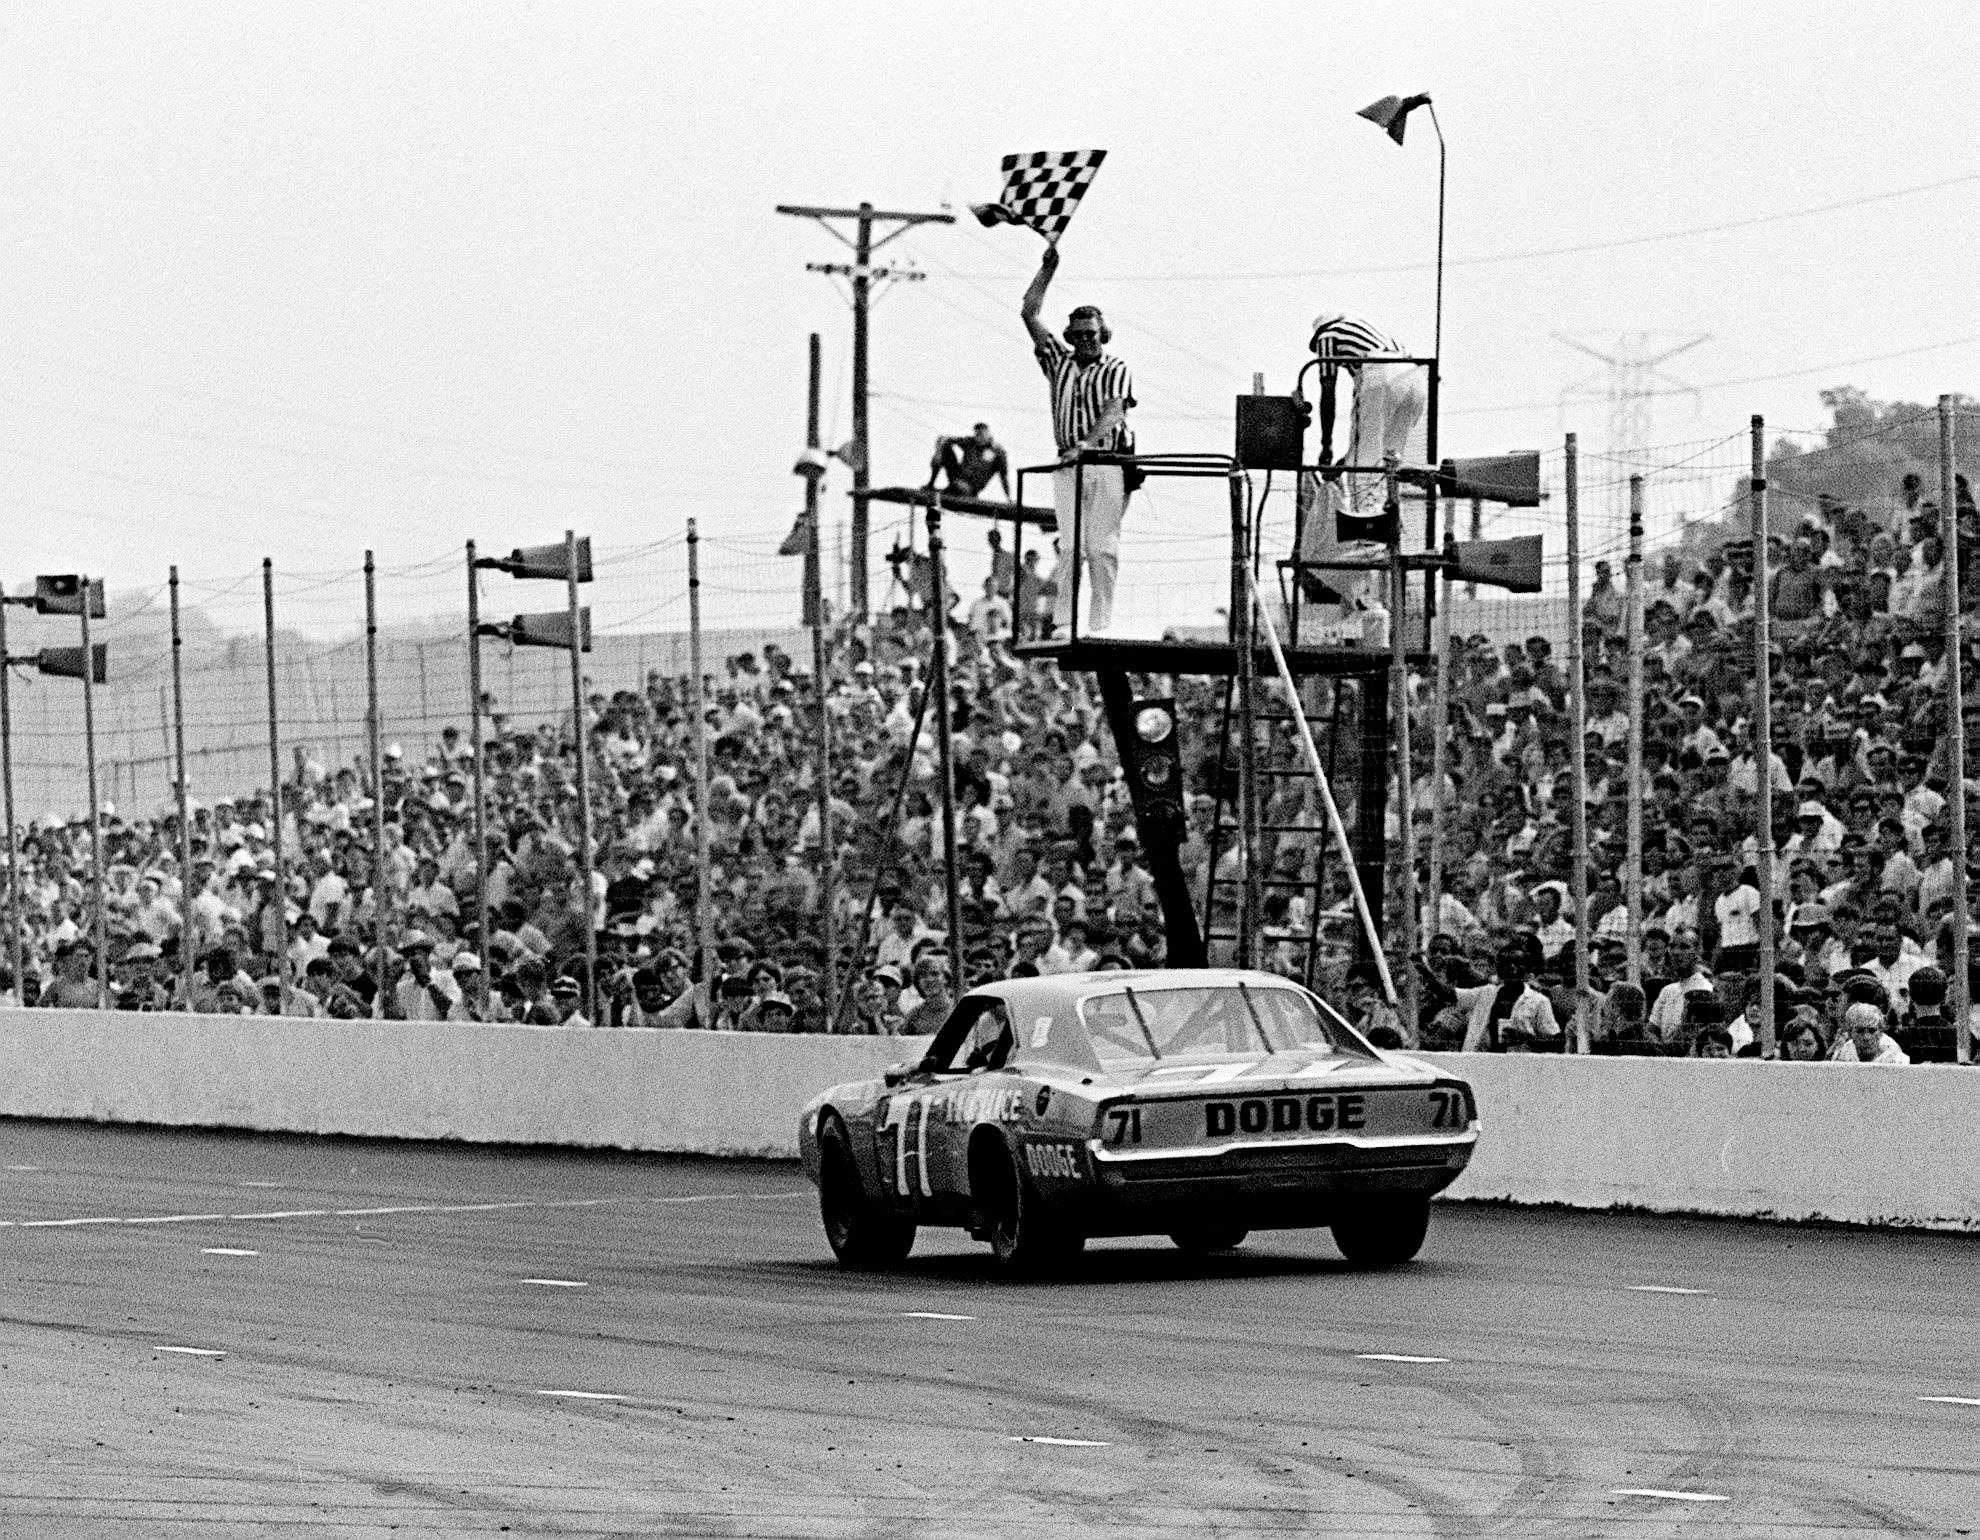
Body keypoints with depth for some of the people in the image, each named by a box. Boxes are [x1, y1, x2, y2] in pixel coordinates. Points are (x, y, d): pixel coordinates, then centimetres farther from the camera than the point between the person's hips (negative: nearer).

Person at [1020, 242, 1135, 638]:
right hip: (1068, 466, 3)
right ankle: (1063, 623, -8)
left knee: (1102, 547, -5)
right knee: (1070, 547, -4)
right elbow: (1029, 313, 14)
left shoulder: (1116, 370, 4)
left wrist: (1087, 442, -30)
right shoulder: (1059, 363, 16)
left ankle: (1100, 626, -6)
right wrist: (1048, 268, 9)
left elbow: (1114, 411, -13)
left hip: (1107, 463, -3)